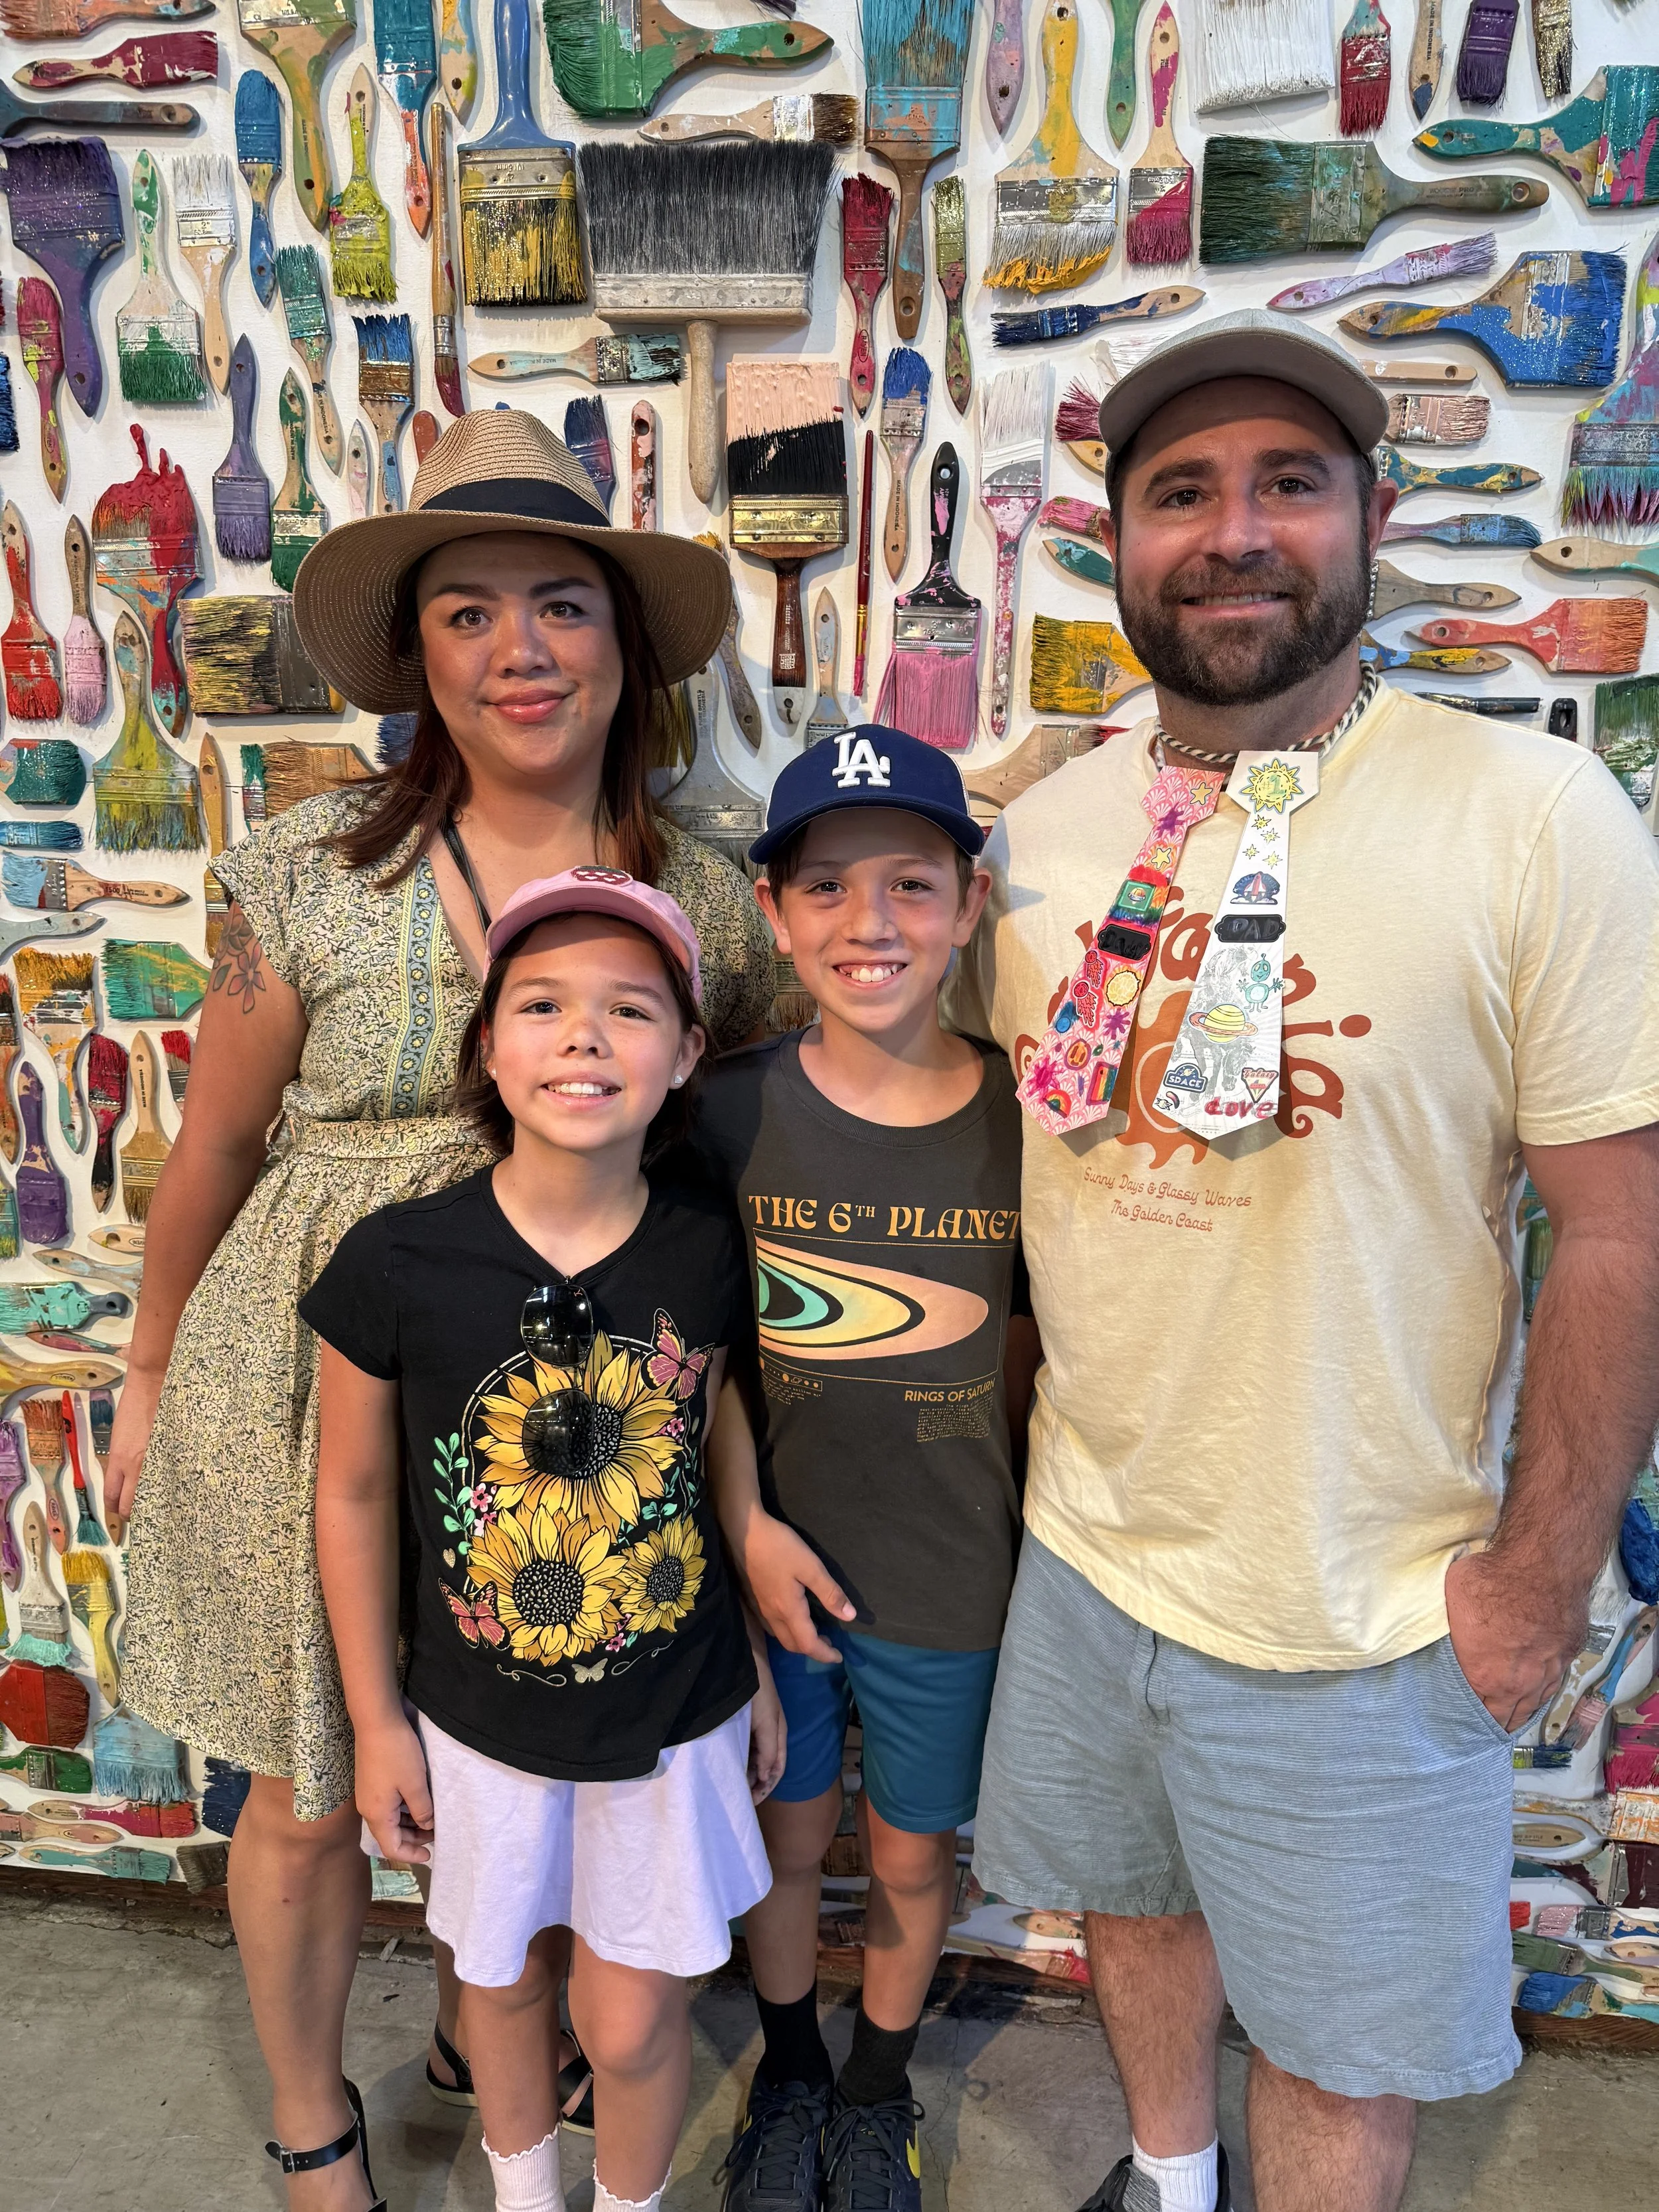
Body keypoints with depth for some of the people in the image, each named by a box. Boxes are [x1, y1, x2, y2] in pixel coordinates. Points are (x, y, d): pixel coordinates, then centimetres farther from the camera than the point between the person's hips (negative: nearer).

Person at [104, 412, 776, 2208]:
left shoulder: (712, 909, -6)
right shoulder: (317, 874, -11)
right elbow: (215, 1141, 0)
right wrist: (152, 1377, 9)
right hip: (313, 1382, -1)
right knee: (308, 1791, 16)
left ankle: (479, 2031, 53)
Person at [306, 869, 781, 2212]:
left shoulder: (709, 1255, -15)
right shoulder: (398, 1260, -20)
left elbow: (724, 1457, 0)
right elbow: (355, 1492, -6)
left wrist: (763, 1665, 7)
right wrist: (377, 1721, 0)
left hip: (677, 1713, 0)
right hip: (482, 1720, 0)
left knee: (631, 2022, 14)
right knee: (502, 1977, 24)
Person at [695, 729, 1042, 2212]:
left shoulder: (1024, 1121, -13)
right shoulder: (731, 1112, -12)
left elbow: (1025, 1353, -2)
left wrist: (1004, 1522, -3)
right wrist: (749, 1529, -10)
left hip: (949, 1582, 0)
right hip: (774, 1561, 0)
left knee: (912, 1856, 20)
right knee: (789, 1833, 22)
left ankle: (880, 2087, 51)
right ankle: (789, 2070, 52)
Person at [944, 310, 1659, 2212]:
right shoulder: (1044, 833, -1)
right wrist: (999, 1420, 8)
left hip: (1365, 1610, -4)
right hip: (1083, 1548, 5)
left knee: (1340, 2046, 17)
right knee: (1135, 1902, 28)